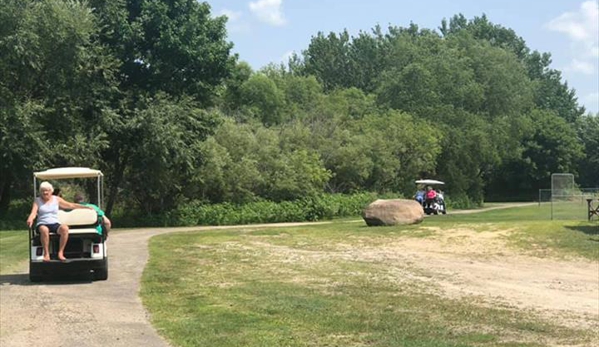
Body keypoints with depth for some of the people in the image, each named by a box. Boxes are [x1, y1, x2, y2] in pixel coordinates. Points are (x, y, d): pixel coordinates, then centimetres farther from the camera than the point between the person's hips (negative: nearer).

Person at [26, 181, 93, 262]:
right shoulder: (37, 200, 9)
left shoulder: (56, 199, 14)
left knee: (65, 228, -34)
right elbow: (33, 212, -6)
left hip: (55, 224, 2)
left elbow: (71, 205, 16)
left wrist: (86, 207, 11)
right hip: (42, 224, -1)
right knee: (44, 230, -40)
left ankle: (60, 252, -30)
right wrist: (30, 219, -29)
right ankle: (46, 254, -30)